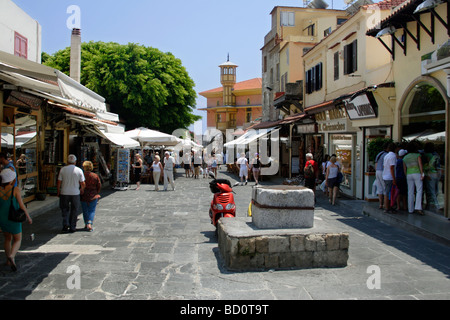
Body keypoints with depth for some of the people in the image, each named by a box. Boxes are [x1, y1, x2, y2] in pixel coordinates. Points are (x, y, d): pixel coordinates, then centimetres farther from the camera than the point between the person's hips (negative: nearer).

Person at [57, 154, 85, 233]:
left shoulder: (63, 169, -3)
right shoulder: (79, 170, -4)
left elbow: (59, 182, -2)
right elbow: (83, 184, -4)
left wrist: (58, 191, 11)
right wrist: (82, 190, 15)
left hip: (64, 193, 1)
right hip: (75, 193, -1)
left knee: (65, 210, 14)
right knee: (74, 211, 10)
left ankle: (65, 225, -1)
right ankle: (72, 227, 13)